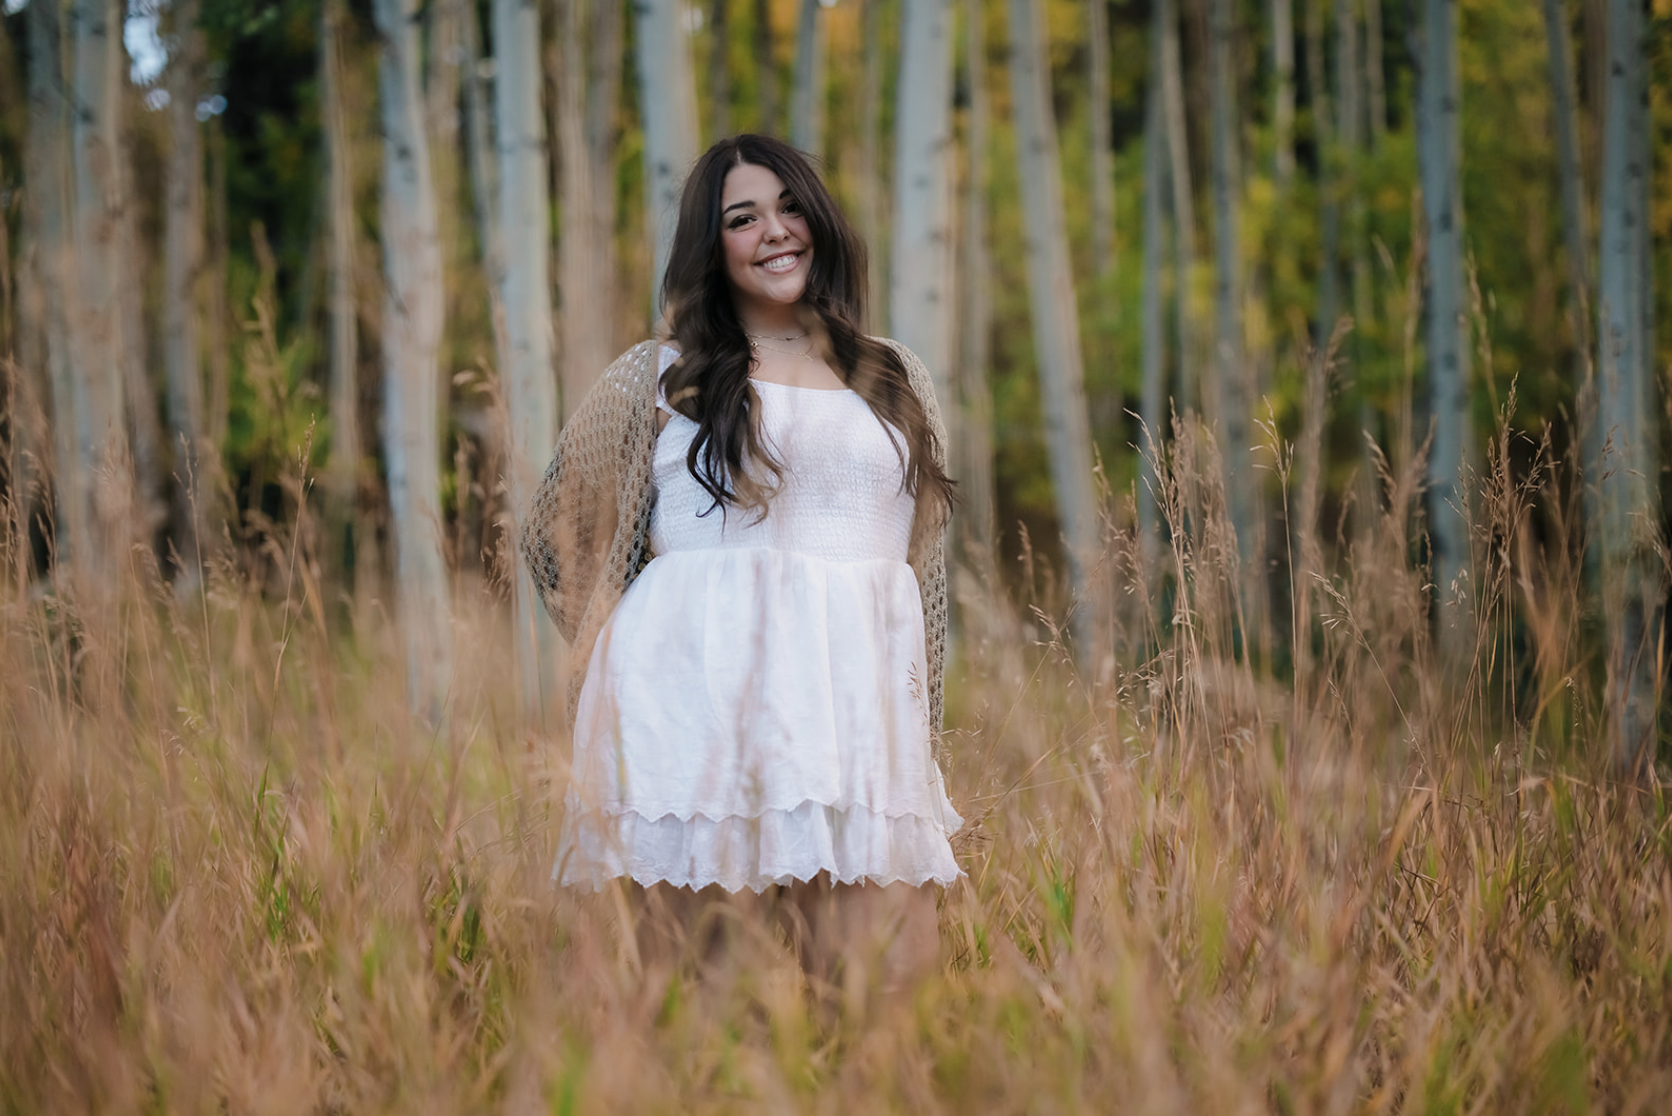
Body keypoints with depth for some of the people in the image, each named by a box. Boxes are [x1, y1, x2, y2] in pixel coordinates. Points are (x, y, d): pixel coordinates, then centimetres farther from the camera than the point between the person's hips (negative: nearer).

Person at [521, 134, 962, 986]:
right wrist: (609, 645, 11)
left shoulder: (896, 381, 19)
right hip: (702, 705, -2)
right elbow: (558, 530, 19)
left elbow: (928, 565, 21)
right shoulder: (661, 378, 11)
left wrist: (925, 718, 16)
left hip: (860, 712, 2)